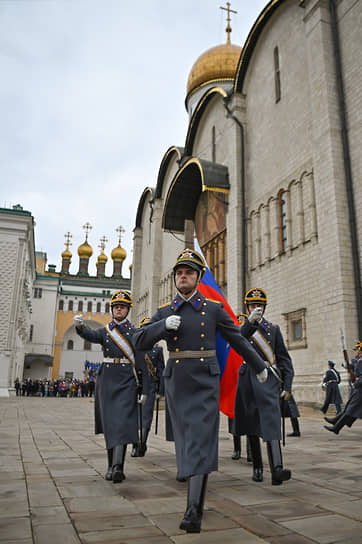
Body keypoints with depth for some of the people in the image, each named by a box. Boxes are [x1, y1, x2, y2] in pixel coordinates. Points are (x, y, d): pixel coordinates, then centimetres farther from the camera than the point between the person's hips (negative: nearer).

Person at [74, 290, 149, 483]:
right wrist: (79, 326, -37)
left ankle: (118, 467, -18)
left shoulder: (134, 332, 5)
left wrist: (143, 389, -3)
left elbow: (141, 362, 2)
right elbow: (91, 335, -14)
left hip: (127, 381, -2)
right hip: (107, 379, 3)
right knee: (109, 423, 7)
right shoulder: (105, 331, 10)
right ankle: (111, 465, 19)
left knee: (122, 422, -13)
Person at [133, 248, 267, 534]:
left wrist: (260, 366, 18)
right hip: (177, 382, 3)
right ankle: (199, 488, 36)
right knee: (186, 440, 12)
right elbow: (141, 341, 0)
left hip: (206, 382, -2)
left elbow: (238, 339, 9)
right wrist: (163, 325, -17)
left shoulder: (214, 308, 0)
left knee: (200, 442, -9)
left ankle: (194, 512, -6)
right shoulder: (164, 311, 5)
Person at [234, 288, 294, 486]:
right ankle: (257, 467, 23)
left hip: (268, 379, -1)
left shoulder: (273, 328, 12)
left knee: (271, 421, -16)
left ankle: (277, 469, -25)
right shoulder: (242, 328, 10)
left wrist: (287, 386, 2)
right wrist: (250, 322, -30)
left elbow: (284, 358, 10)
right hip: (248, 379, 1)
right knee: (251, 425, 9)